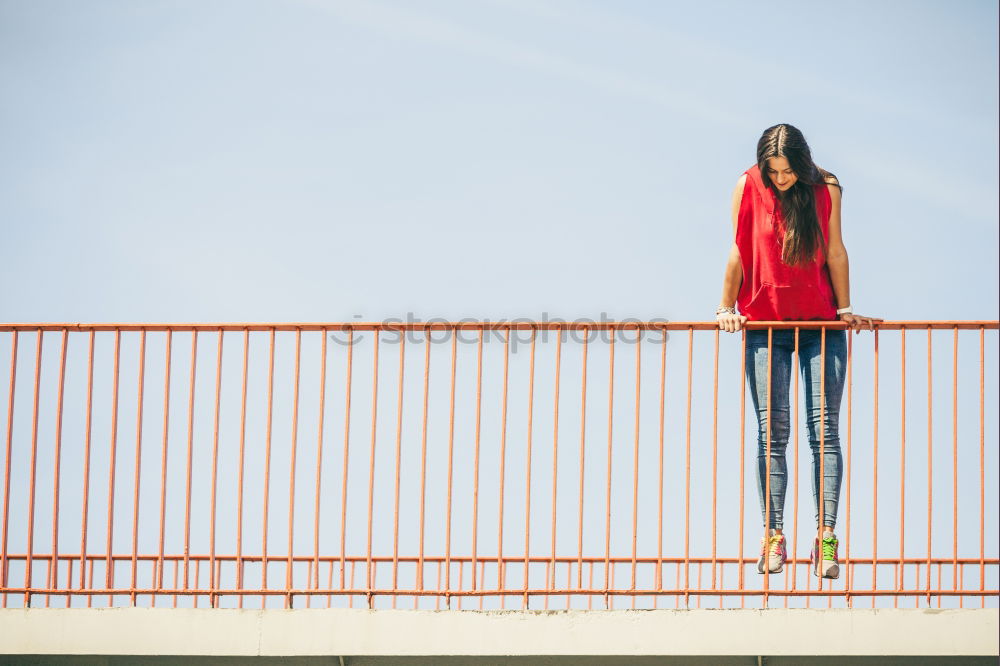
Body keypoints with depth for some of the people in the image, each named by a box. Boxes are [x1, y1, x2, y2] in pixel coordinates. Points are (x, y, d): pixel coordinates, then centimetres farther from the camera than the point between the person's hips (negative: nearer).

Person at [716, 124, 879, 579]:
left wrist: (845, 310, 3)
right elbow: (739, 252, 1)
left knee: (824, 430, -7)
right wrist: (727, 309, 3)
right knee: (772, 432, -5)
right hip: (766, 325, 0)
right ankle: (773, 535, -4)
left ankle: (826, 536, -9)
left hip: (820, 324, 0)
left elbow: (835, 253, 3)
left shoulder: (826, 190, 0)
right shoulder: (749, 187, -2)